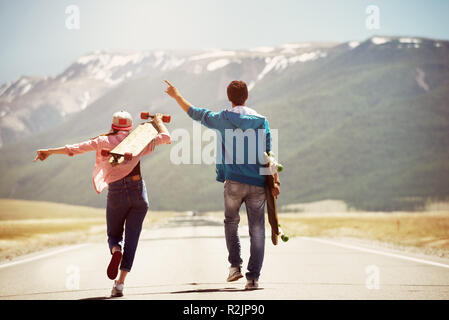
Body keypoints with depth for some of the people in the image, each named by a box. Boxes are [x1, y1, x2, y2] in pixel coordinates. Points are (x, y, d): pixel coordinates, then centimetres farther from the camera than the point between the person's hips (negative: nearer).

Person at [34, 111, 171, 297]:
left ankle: (116, 252, -20)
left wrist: (49, 152, 10)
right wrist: (158, 121, 32)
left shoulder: (103, 141, 8)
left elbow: (77, 148, 3)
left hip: (116, 193, 0)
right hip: (138, 191, 0)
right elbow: (166, 138, 15)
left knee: (114, 236, 17)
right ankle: (120, 283, -10)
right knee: (131, 238, 3)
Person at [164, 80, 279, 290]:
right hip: (258, 184, 1)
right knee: (257, 229, 4)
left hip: (234, 181, 0)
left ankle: (235, 265, 11)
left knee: (231, 222, 22)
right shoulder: (261, 121, 5)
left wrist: (176, 96, 28)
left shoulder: (222, 119, 2)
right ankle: (253, 276, -2)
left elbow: (195, 113, 14)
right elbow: (269, 153, 1)